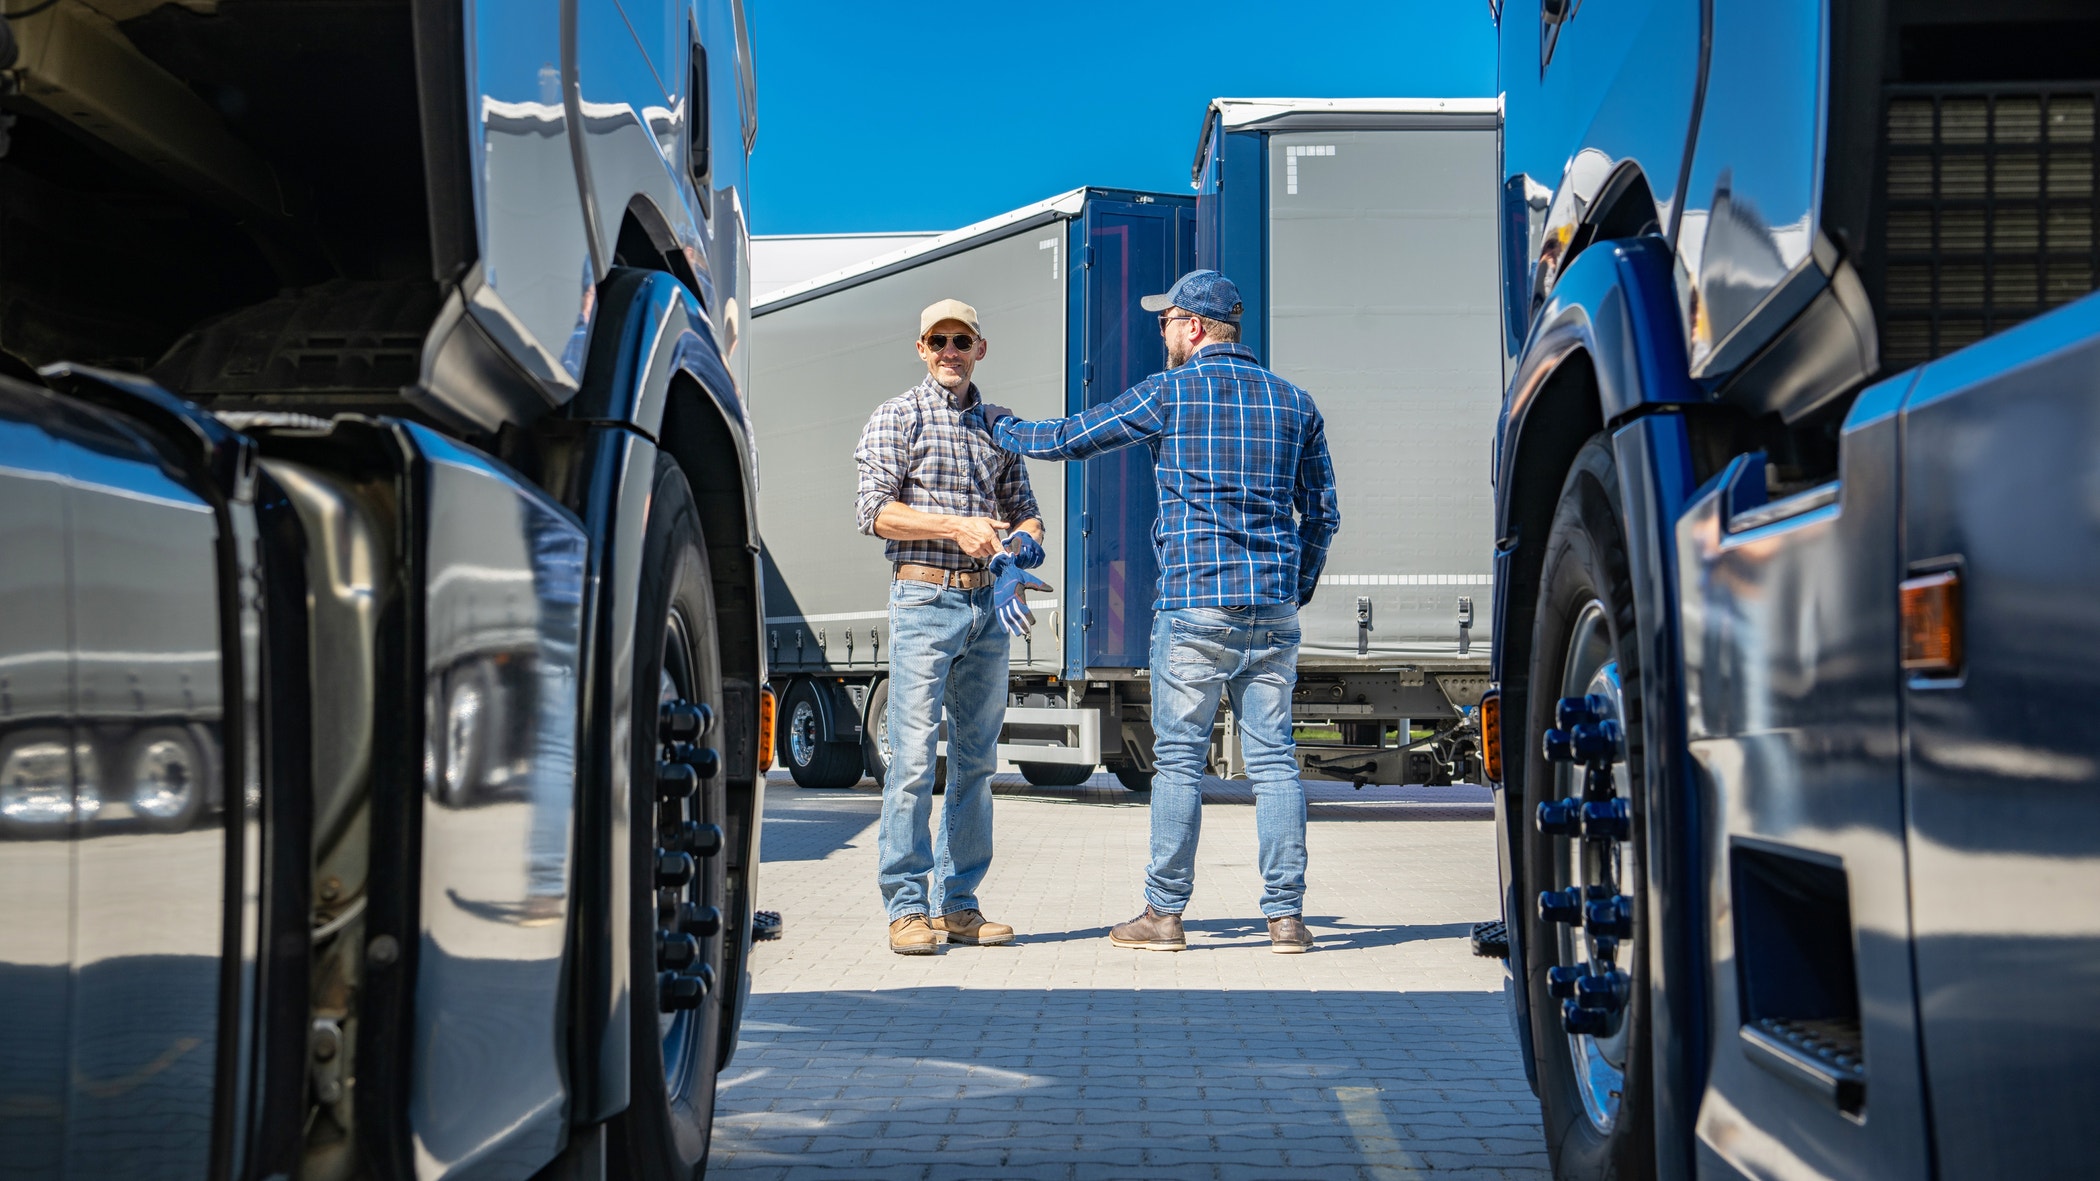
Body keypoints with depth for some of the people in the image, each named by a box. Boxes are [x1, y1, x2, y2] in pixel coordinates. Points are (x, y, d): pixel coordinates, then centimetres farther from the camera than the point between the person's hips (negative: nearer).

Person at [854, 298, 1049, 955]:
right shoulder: (899, 417, 2)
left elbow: (1025, 509, 19)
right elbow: (874, 510, -7)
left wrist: (1024, 541, -4)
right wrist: (955, 526, -16)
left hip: (989, 604, 5)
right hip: (924, 599, -5)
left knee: (977, 757, 7)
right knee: (914, 756, -9)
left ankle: (958, 902, 13)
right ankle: (907, 906, -3)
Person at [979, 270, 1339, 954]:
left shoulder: (1168, 393, -1)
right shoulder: (1294, 403, 12)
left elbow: (1067, 440, 7)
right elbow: (1322, 512, 14)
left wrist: (998, 425, 24)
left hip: (1194, 603, -4)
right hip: (1273, 611, 4)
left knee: (1178, 758, 2)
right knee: (1274, 759, 5)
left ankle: (1164, 914, 6)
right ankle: (1285, 916, 4)